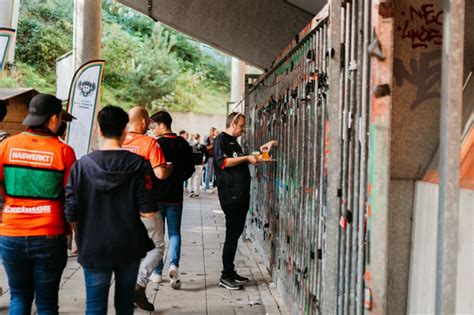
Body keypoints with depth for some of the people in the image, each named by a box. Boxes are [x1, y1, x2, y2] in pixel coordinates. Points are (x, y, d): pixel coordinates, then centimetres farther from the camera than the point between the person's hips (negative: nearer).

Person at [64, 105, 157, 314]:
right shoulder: (138, 164, -9)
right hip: (129, 247, 1)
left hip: (93, 248, -1)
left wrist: (83, 235, 11)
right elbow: (147, 212, -13)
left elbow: (71, 214, -8)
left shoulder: (81, 165, -8)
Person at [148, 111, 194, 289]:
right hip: (175, 195, 3)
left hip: (157, 195, -3)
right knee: (174, 233, 10)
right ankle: (173, 264, -12)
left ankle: (157, 272, 12)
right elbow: (190, 169, 7)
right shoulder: (183, 144, 2)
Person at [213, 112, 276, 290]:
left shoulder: (234, 142, 22)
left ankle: (230, 272, 21)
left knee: (236, 233, 13)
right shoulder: (221, 140, -6)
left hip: (241, 195, 10)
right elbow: (223, 162, -19)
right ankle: (225, 277, -2)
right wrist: (246, 158, -15)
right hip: (230, 195, -10)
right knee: (232, 235, -7)